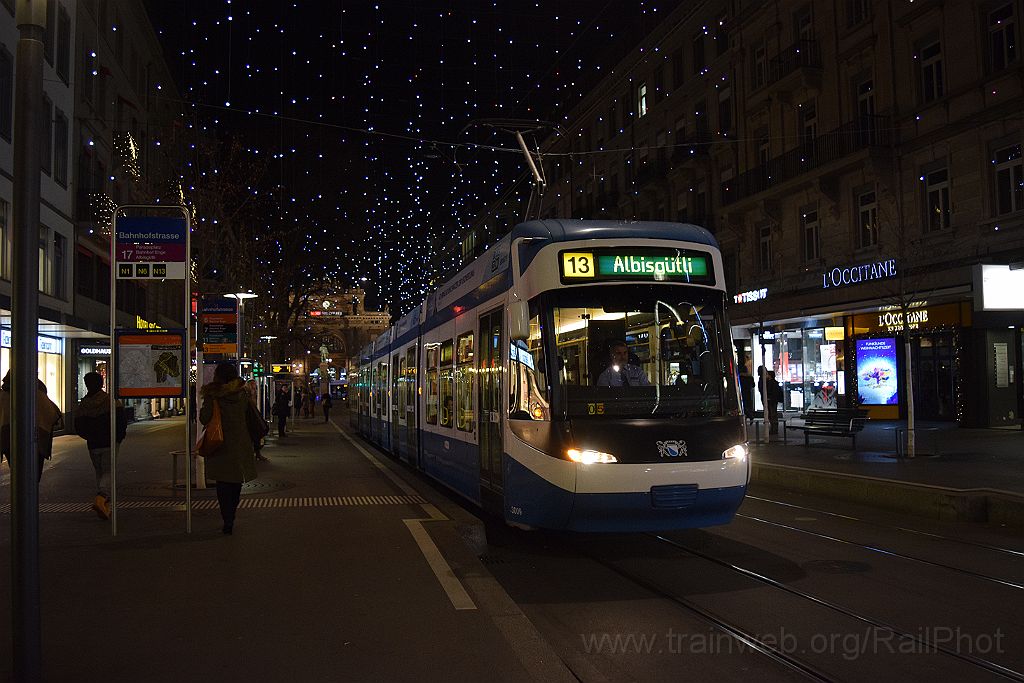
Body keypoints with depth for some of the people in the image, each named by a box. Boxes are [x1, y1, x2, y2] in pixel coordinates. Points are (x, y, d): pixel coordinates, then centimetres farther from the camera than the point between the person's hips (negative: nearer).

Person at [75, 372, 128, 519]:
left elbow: (78, 427, 2)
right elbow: (122, 421, -12)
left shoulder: (83, 405, 2)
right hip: (110, 444, -3)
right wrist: (119, 437, 4)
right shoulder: (111, 400, -6)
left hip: (93, 446, 3)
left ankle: (105, 507, 14)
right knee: (108, 473, 0)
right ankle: (101, 498, -25)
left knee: (99, 473, 14)